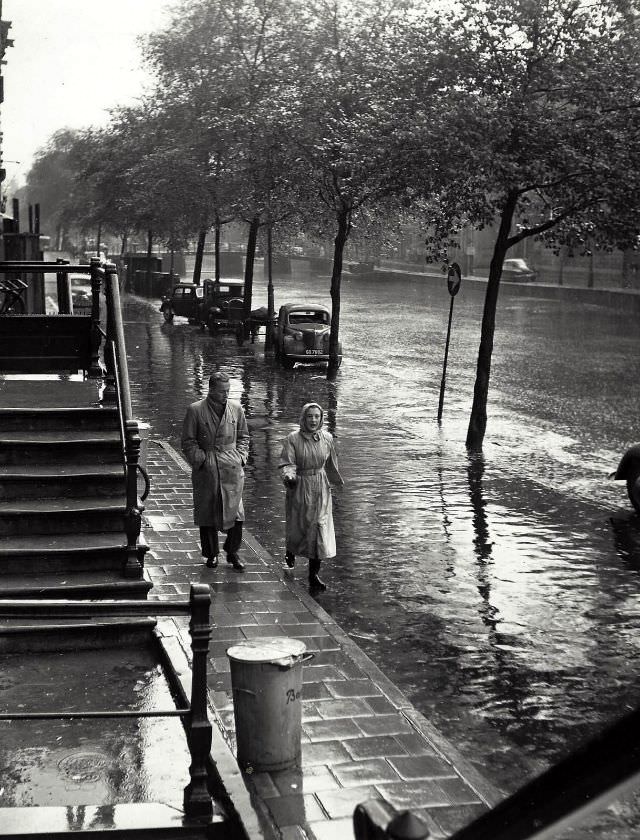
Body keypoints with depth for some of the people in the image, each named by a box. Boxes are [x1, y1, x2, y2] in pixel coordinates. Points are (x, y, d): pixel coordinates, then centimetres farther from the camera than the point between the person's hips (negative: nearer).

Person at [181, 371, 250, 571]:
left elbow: (243, 436, 17)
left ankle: (232, 553, 16)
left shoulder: (236, 408, 5)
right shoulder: (195, 410, -4)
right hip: (206, 470, -2)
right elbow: (188, 441, -1)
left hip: (232, 467, 2)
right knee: (206, 512, 6)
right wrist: (201, 460, -9)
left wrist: (241, 457, 4)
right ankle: (211, 554, 21)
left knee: (235, 511, -1)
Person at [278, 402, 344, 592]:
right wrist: (289, 477, -35)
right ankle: (290, 553, 44)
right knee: (298, 527, 9)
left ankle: (314, 575, 3)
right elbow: (287, 464, -16)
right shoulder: (292, 439, -9)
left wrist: (338, 480, 28)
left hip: (321, 491, 2)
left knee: (320, 530, -3)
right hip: (300, 490, -2)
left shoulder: (327, 439, 2)